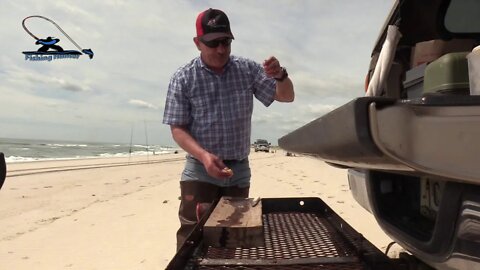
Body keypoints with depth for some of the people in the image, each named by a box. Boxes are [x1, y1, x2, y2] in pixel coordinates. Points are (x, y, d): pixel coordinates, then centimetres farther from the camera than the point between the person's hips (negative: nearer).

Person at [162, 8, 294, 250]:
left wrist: (280, 75, -20)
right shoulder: (183, 78, -6)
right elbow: (177, 128, -9)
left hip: (239, 172, 3)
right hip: (200, 172, -3)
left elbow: (286, 96, 3)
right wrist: (203, 155, -26)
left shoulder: (247, 69, 1)